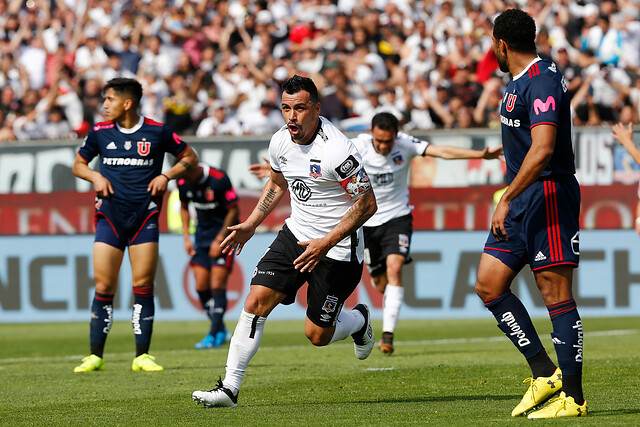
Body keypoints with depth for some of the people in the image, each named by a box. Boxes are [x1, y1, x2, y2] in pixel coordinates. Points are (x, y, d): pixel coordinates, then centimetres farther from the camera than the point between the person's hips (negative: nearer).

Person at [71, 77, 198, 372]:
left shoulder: (158, 132, -1)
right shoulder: (100, 133, 5)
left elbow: (189, 157, 11)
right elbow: (78, 163, 19)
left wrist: (167, 176, -4)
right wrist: (95, 176, -1)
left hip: (145, 215, -1)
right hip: (110, 215, 1)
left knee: (143, 287, -4)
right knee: (103, 286, -4)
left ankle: (142, 356, 2)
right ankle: (95, 356, 2)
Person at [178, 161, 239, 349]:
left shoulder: (219, 180, -22)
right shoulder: (183, 182, -5)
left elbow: (233, 210, -13)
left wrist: (219, 240, -13)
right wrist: (186, 238, 6)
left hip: (223, 234, -6)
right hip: (202, 234, 6)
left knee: (217, 285, -12)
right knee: (201, 287, -1)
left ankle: (213, 335, -10)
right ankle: (220, 330, 12)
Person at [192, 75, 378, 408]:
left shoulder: (336, 149, -25)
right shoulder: (280, 142, -3)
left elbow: (367, 204, -20)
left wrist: (326, 243, -25)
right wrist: (250, 225, 14)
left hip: (337, 247, -6)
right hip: (296, 233, 6)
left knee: (317, 335, 0)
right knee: (256, 301, -10)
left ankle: (359, 321, 34)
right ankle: (229, 388, -7)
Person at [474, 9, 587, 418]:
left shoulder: (542, 81, -16)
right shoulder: (520, 81, 16)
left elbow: (542, 150, -27)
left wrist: (507, 200, -27)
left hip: (548, 196, -10)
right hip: (522, 201, 10)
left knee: (556, 296, -7)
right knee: (489, 285, 5)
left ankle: (573, 398, -3)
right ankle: (545, 373, 9)